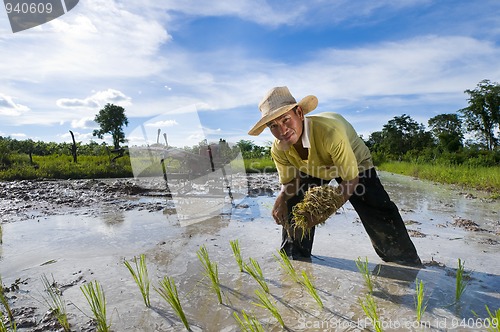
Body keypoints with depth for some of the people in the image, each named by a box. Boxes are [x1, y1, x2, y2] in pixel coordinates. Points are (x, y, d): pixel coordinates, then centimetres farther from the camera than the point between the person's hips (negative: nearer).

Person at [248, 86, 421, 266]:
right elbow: (290, 180, -9)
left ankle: (410, 267, 16)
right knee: (294, 210, -2)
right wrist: (282, 197, -32)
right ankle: (294, 262, 22)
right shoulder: (278, 150, -27)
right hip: (312, 170, 4)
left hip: (354, 165, -4)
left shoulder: (329, 131, -44)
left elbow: (351, 179, -33)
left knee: (380, 218, -12)